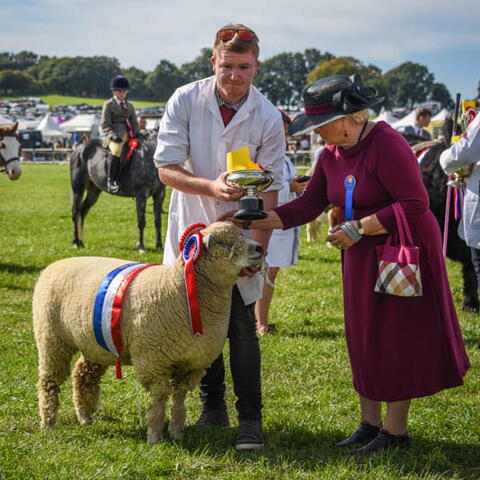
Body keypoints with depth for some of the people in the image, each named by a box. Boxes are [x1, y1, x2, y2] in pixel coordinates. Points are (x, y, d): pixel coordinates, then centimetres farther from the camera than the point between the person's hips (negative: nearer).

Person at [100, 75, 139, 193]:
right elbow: (105, 125, -2)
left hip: (128, 136, 6)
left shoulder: (129, 106, 23)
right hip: (114, 136, -6)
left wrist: (135, 136, 3)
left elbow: (135, 123, 22)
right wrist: (113, 135, -19)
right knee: (117, 148, -38)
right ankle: (111, 180, -37)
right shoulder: (108, 105, 7)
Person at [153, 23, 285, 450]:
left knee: (242, 326, -4)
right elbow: (166, 168, -14)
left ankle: (251, 419, 5)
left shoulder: (268, 118, -12)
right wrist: (211, 187, -31)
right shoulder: (185, 101, -12)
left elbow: (269, 190, -8)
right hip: (192, 229, 1)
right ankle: (213, 407, 24)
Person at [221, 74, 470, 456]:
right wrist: (257, 221, -8)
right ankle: (370, 424, 23)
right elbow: (309, 205, 2)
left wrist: (358, 228, -25)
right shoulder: (332, 154, 3)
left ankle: (396, 432, 9)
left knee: (396, 340, -1)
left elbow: (415, 204, -25)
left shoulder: (386, 144, -22)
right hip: (361, 257, 8)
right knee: (363, 340, 11)